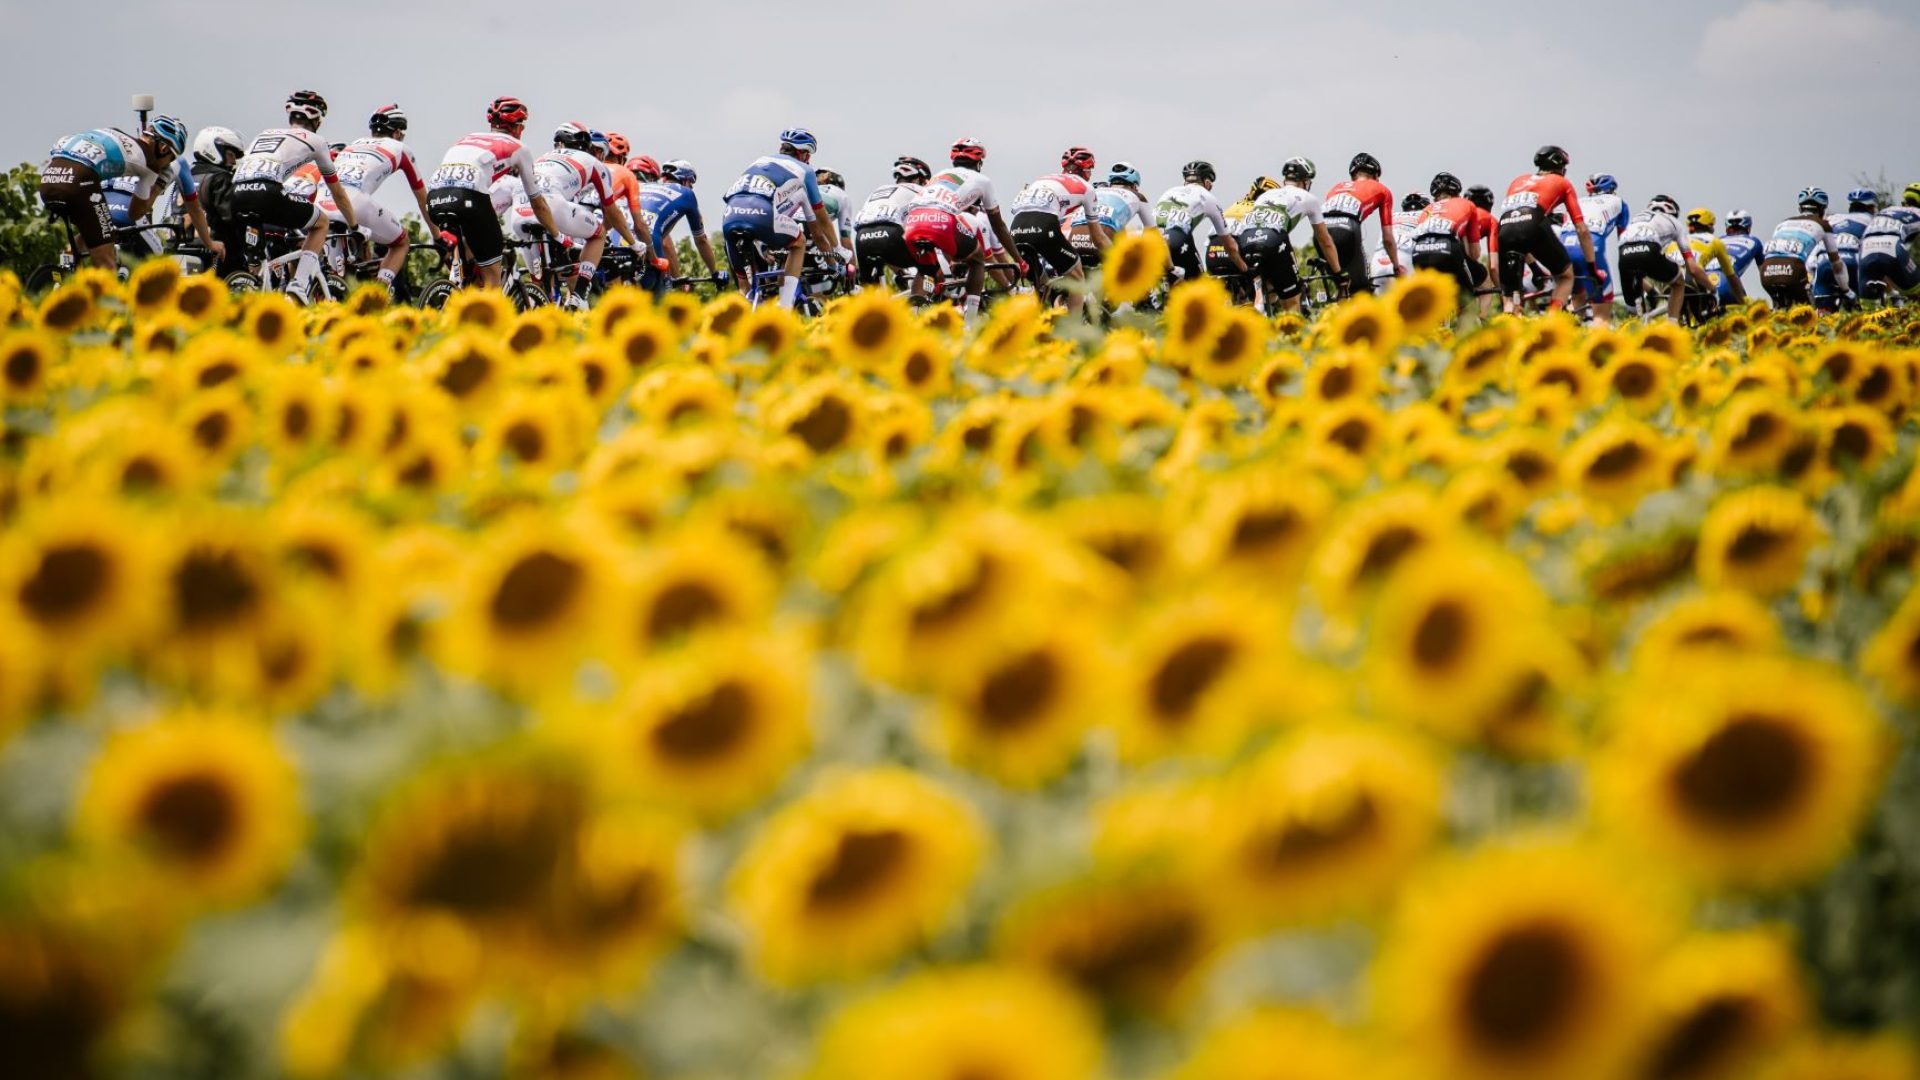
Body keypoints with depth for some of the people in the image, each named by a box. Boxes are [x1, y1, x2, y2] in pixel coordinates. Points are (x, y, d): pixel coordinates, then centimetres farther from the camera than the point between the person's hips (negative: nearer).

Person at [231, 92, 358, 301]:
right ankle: (299, 290, 2)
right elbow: (337, 191, 31)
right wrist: (355, 225, 45)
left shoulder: (264, 134, 36)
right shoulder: (313, 140, 23)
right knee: (321, 223, 18)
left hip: (236, 196, 5)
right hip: (266, 193, -5)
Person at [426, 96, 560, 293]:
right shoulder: (517, 148, 23)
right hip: (468, 196, -5)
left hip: (434, 198, 5)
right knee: (492, 274, 7)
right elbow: (538, 202, 28)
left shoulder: (469, 139, 36)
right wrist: (558, 236, 40)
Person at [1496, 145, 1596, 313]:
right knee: (1566, 275, 20)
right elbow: (1582, 230, 25)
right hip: (1534, 226, -3)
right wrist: (1592, 266, 34)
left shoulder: (1519, 180, 37)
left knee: (1510, 297, 15)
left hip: (1505, 230, 3)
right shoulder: (1562, 183, 27)